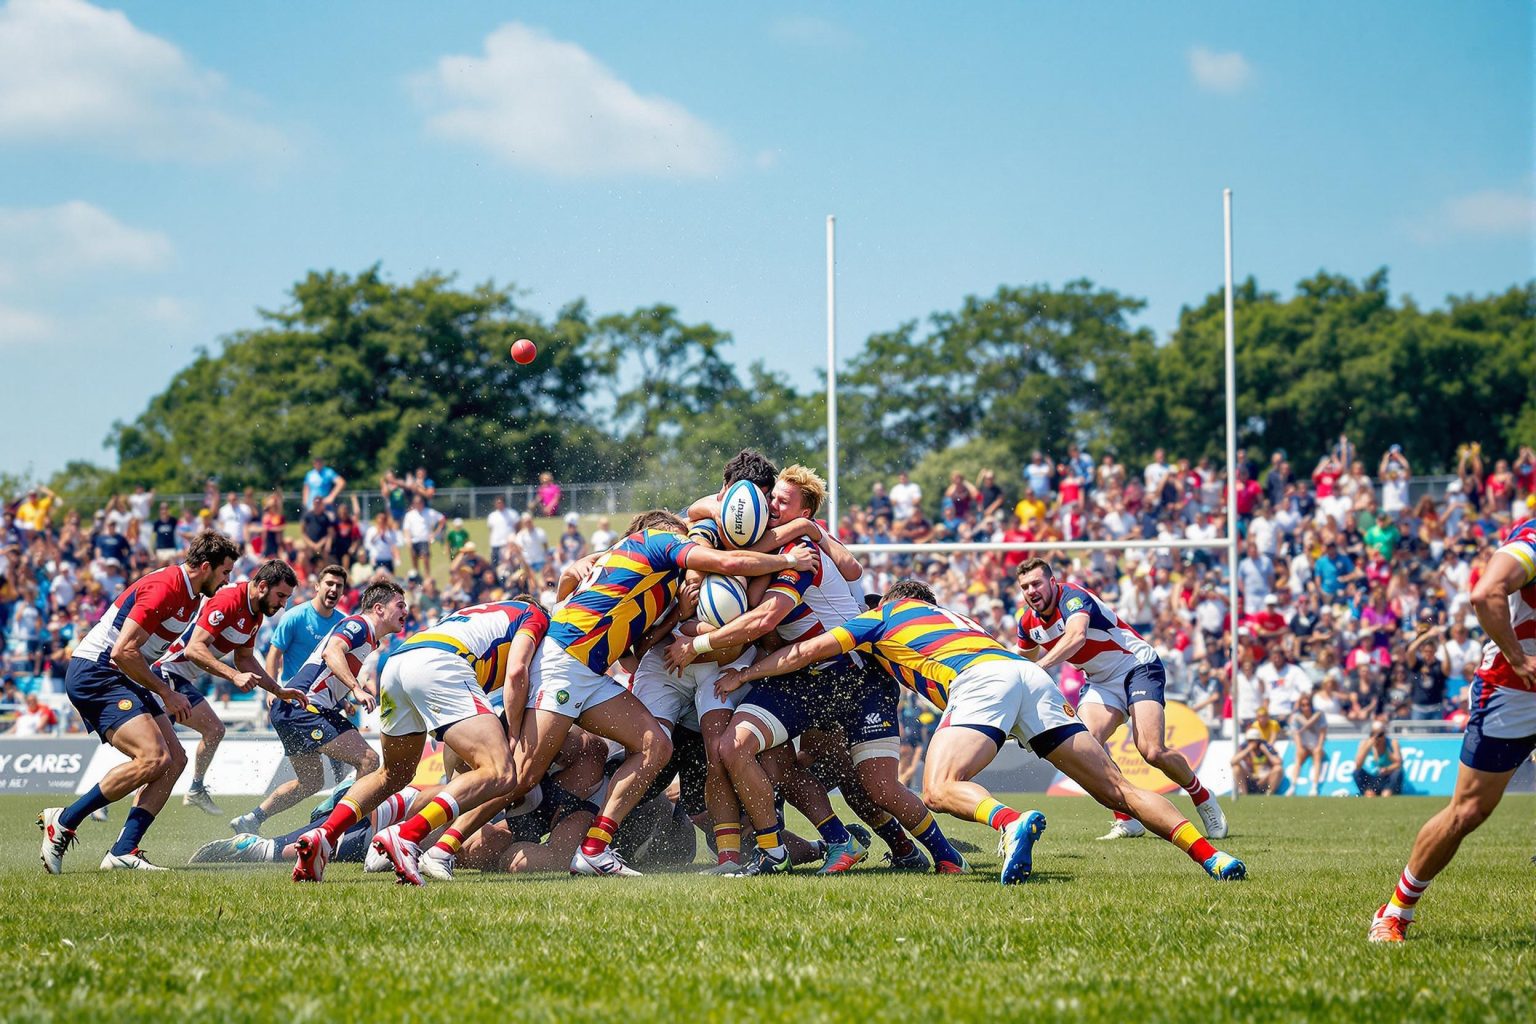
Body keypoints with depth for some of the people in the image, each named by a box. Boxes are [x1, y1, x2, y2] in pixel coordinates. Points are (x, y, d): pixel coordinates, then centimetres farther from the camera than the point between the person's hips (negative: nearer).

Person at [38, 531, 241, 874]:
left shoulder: (190, 595, 13)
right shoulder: (164, 588, -19)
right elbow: (123, 652, -24)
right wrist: (165, 693, -15)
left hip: (121, 679, 11)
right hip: (94, 674, -11)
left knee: (175, 760, -1)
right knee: (154, 758, -23)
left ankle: (123, 852, -6)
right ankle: (63, 822, -12)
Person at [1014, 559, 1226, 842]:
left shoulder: (1072, 596, -25)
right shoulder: (1028, 621, 0)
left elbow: (1076, 637, -47)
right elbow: (1027, 658, 24)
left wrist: (1042, 665, -58)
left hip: (1138, 666, -7)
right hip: (1101, 681, 7)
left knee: (1153, 752, -22)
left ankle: (1203, 800, 6)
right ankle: (1126, 820, -9)